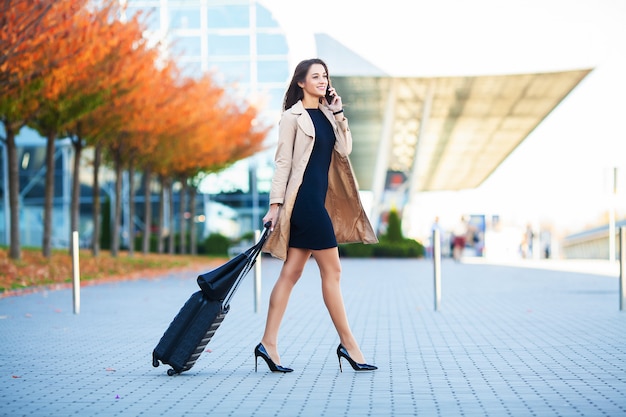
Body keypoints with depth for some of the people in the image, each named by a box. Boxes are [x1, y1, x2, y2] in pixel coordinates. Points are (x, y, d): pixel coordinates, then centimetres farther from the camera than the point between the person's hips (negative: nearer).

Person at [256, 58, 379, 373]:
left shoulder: (327, 114, 16)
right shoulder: (292, 116, -6)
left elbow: (344, 150, 7)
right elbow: (282, 162, -9)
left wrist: (338, 114, 1)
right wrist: (275, 204, -13)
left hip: (319, 198, 8)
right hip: (303, 197, -8)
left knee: (291, 272, 6)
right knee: (332, 270, -5)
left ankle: (268, 343, 8)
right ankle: (348, 344, 3)